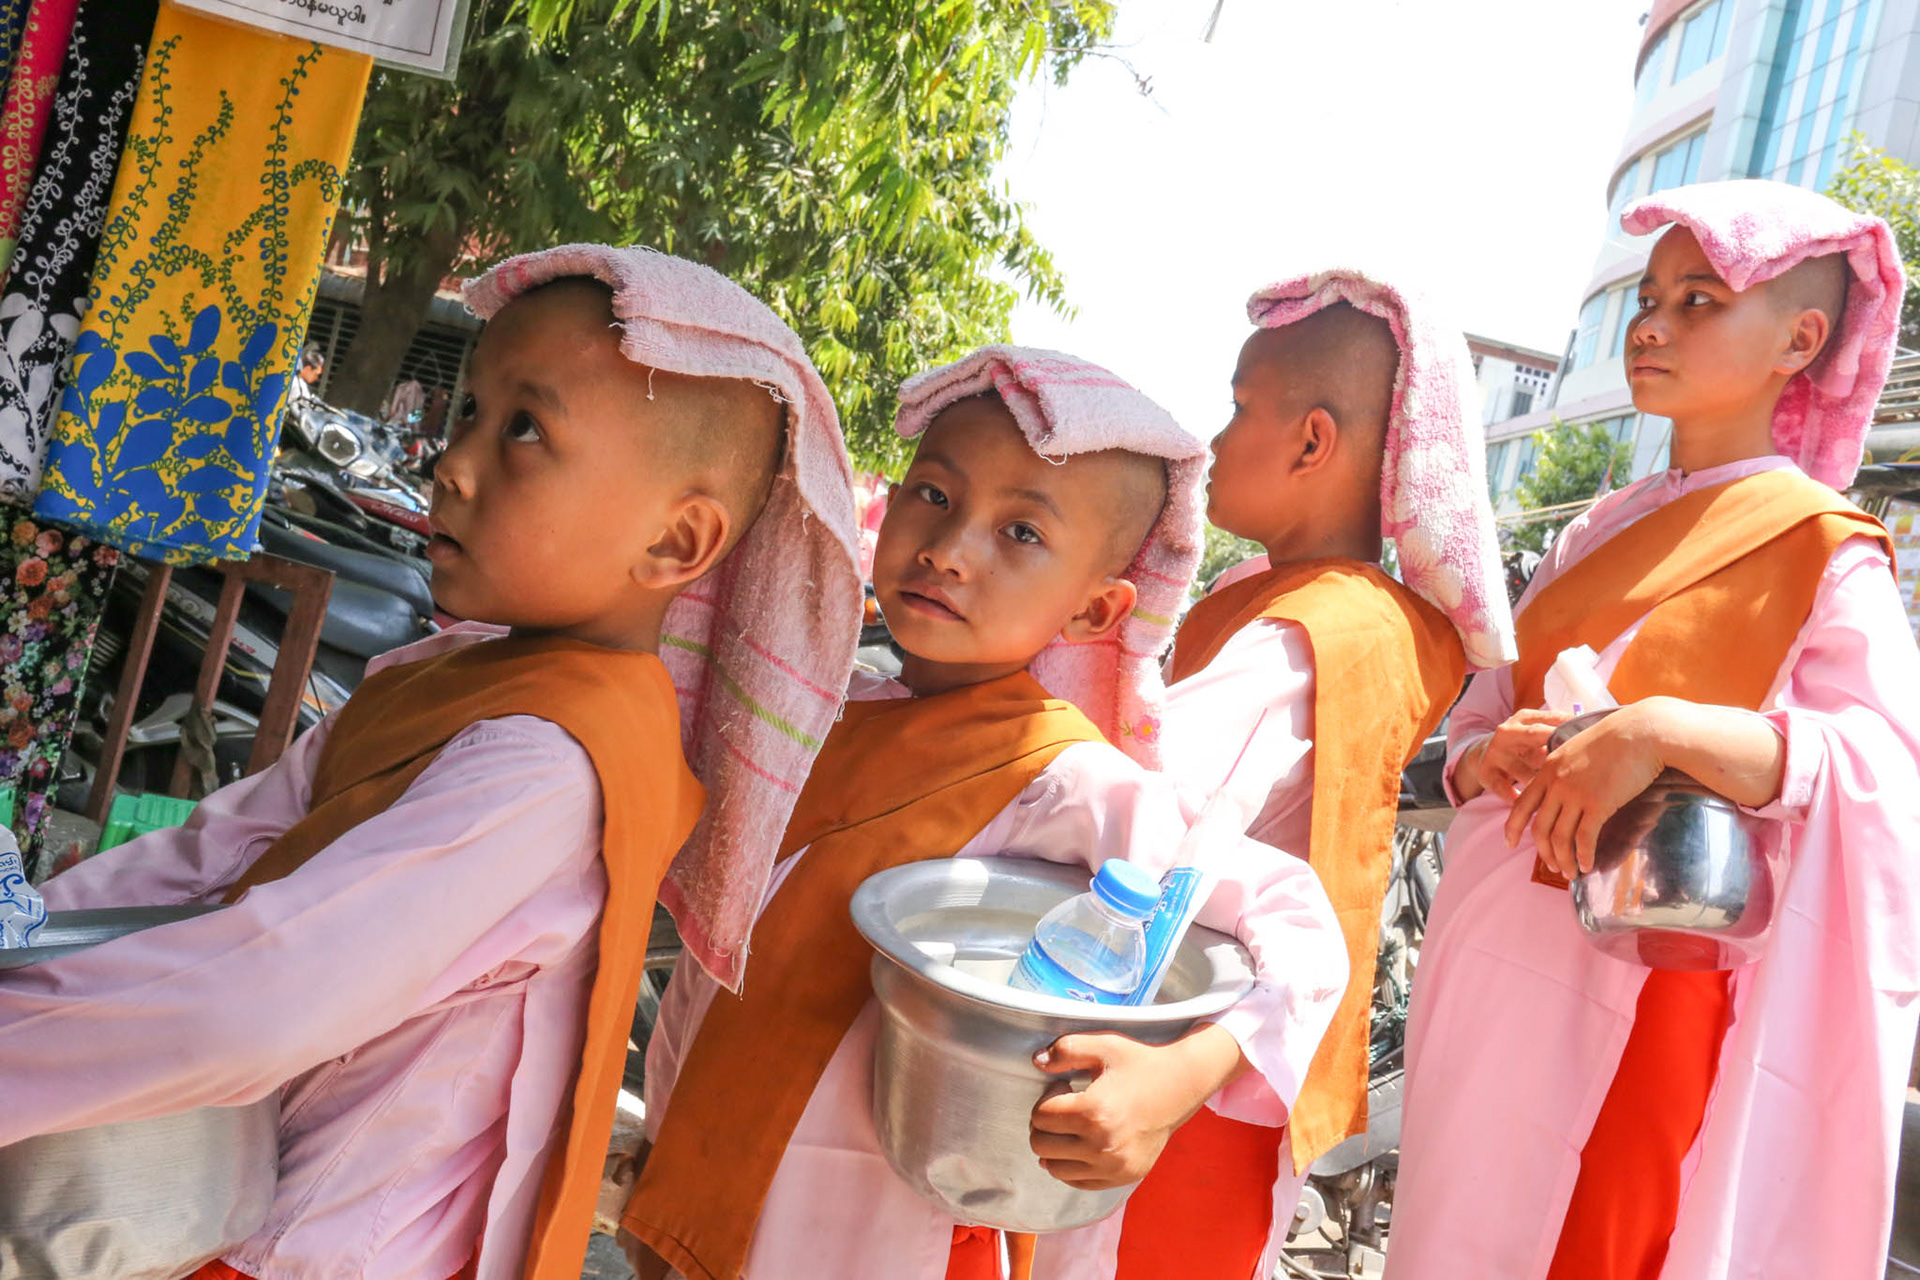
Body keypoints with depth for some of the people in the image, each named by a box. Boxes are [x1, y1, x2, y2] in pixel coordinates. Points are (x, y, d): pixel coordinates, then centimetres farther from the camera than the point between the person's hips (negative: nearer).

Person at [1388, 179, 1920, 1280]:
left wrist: (1663, 733, -31)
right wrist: (1495, 756, -8)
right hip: (1498, 963, 5)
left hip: (1644, 987, -5)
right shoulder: (1602, 535, 13)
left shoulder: (1824, 552, -5)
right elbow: (1478, 724, 14)